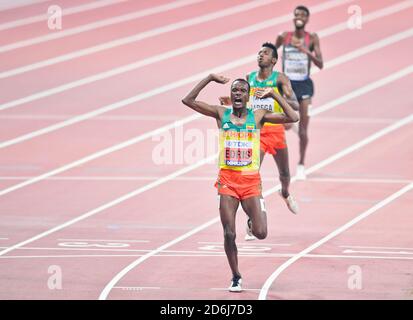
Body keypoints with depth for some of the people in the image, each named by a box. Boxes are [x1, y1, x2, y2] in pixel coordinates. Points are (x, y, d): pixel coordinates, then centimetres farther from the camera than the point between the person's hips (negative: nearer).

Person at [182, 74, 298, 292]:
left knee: (260, 233, -8)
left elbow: (293, 118, -3)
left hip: (251, 181, 0)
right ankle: (236, 277, 13)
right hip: (227, 180, 0)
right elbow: (188, 100, -1)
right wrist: (210, 79, -4)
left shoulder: (258, 116, 2)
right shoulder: (221, 114, 4)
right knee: (229, 234, -4)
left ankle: (256, 210, 27)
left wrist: (274, 95, -4)